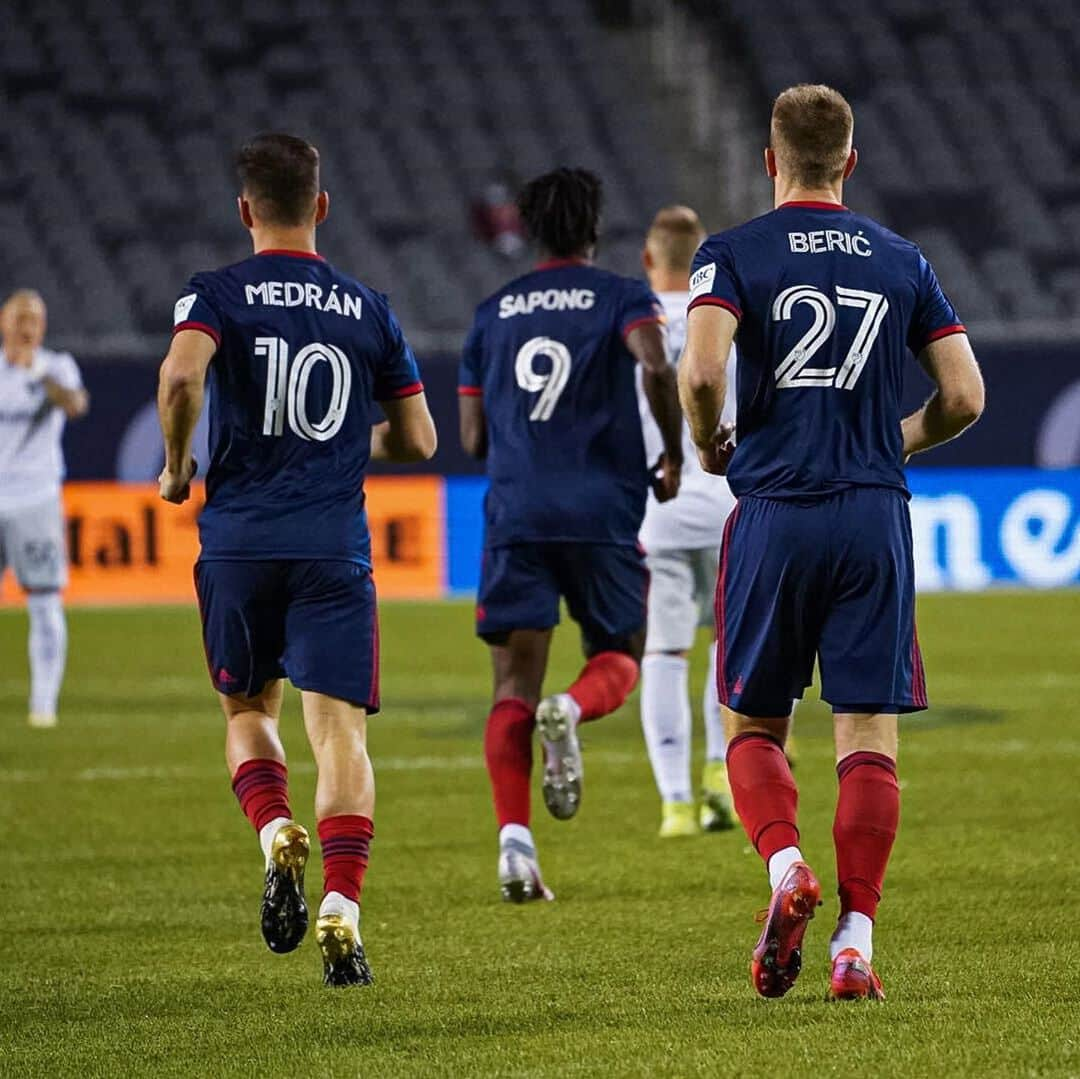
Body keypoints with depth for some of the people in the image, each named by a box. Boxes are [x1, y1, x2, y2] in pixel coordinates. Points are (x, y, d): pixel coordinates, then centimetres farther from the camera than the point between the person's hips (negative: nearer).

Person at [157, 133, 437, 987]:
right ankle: (341, 910, -17)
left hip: (239, 540, 0)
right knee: (340, 730, -2)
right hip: (335, 548, 0)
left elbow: (182, 375, -20)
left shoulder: (218, 294, 1)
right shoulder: (368, 309, 8)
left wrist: (178, 465, -4)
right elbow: (417, 441, 11)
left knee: (247, 712, 18)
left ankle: (278, 837, -9)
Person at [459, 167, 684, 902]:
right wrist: (673, 457, -4)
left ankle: (514, 842, -14)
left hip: (514, 514, 2)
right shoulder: (622, 297, 4)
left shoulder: (493, 312, 15)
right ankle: (570, 712, -22)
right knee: (620, 657, 14)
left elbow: (473, 438, 14)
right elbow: (656, 367, -17)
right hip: (601, 510, -2)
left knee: (513, 690, 2)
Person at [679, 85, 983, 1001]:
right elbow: (965, 396, 5)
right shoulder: (901, 261, 8)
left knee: (753, 726, 12)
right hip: (876, 515, 1)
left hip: (774, 513, -1)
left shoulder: (734, 254, 0)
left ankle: (786, 868, -14)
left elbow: (700, 371, -16)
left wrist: (710, 445, 4)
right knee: (869, 735, 3)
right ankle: (856, 941, -5)